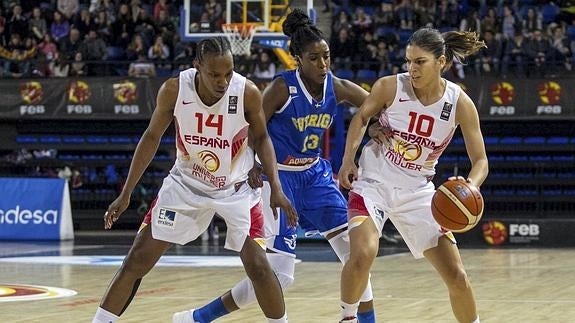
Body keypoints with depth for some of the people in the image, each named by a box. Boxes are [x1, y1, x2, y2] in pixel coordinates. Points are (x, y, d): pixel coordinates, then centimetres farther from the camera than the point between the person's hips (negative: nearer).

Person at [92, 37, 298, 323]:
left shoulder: (248, 92, -23)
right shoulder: (174, 90, -21)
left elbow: (261, 138, -4)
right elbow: (152, 137, -5)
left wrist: (276, 188, -13)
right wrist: (126, 194, -3)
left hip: (235, 189, -1)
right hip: (186, 184, 1)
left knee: (258, 266, -11)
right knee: (137, 261, -2)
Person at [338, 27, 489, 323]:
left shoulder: (460, 103, -12)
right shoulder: (390, 87, -14)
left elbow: (480, 160, -8)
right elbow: (362, 117, 7)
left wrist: (470, 187, -29)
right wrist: (348, 160, -5)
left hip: (417, 190, 2)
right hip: (374, 181, -2)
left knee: (456, 276, -1)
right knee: (362, 255, -27)